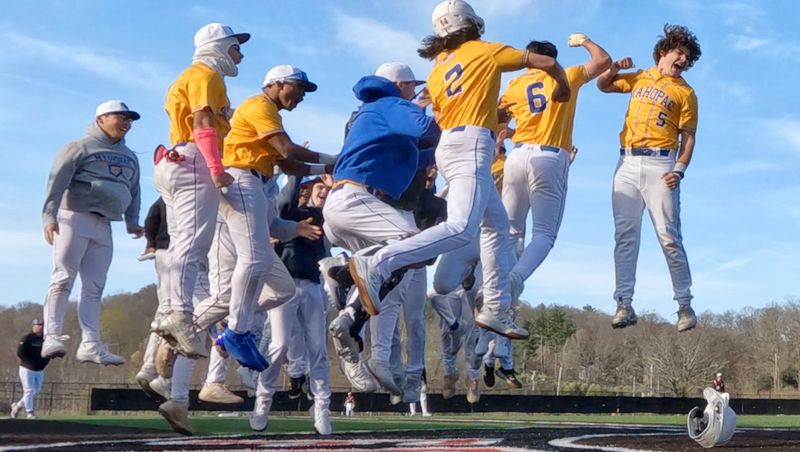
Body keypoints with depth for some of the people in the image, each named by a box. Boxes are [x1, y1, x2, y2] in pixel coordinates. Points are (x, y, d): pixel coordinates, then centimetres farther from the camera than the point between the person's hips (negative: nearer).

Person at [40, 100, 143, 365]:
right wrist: (50, 216, -20)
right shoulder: (81, 148, 0)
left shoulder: (130, 158, 22)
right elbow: (57, 181, -9)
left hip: (103, 227, 6)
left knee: (94, 288, 1)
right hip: (74, 218, -6)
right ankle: (52, 337, -15)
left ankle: (91, 344, -3)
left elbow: (133, 192, 27)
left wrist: (132, 222, 13)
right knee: (63, 279, -12)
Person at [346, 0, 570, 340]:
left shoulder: (436, 71, 20)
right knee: (461, 227, -23)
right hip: (471, 144, -8)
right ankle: (377, 265, -36)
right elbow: (547, 63, 9)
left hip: (448, 145, 8)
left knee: (497, 226, 16)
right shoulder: (485, 51, 7)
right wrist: (562, 88, 30)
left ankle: (496, 310, 13)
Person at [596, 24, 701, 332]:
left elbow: (688, 137, 3)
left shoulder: (685, 93, 9)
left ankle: (685, 305, 1)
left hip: (660, 165, -3)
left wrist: (679, 169, -12)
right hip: (628, 163, 3)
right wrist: (615, 68, 10)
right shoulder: (640, 78, 19)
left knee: (669, 237, -6)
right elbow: (603, 86, 30)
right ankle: (624, 304, -6)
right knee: (625, 234, -4)